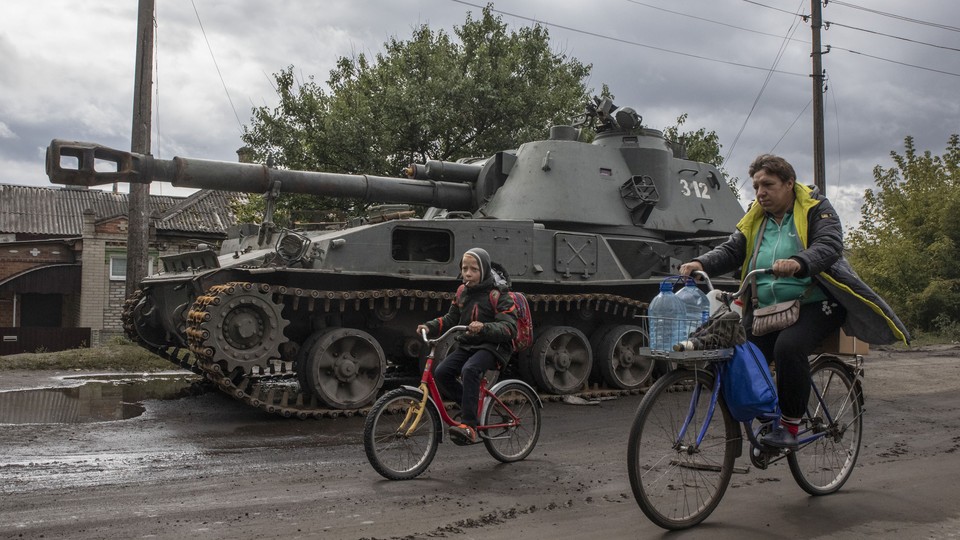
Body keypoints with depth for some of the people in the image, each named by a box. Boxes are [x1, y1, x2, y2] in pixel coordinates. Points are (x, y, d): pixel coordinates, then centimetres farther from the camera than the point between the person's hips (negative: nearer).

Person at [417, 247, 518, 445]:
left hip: (493, 347, -7)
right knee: (441, 373, -14)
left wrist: (484, 328, -35)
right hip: (467, 345, 7)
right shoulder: (462, 292, 10)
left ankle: (469, 425, -32)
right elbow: (450, 319, 17)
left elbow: (509, 327, -18)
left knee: (469, 370, -34)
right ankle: (474, 408, 6)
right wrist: (429, 326, -2)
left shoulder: (497, 295, -9)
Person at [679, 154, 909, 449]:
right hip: (765, 312, 5)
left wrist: (798, 263, -39)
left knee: (789, 347, -32)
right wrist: (700, 264, -18)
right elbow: (730, 251, 4)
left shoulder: (816, 209, 1)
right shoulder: (755, 219, 16)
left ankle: (790, 425, -15)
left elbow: (830, 246, -17)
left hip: (814, 305, -5)